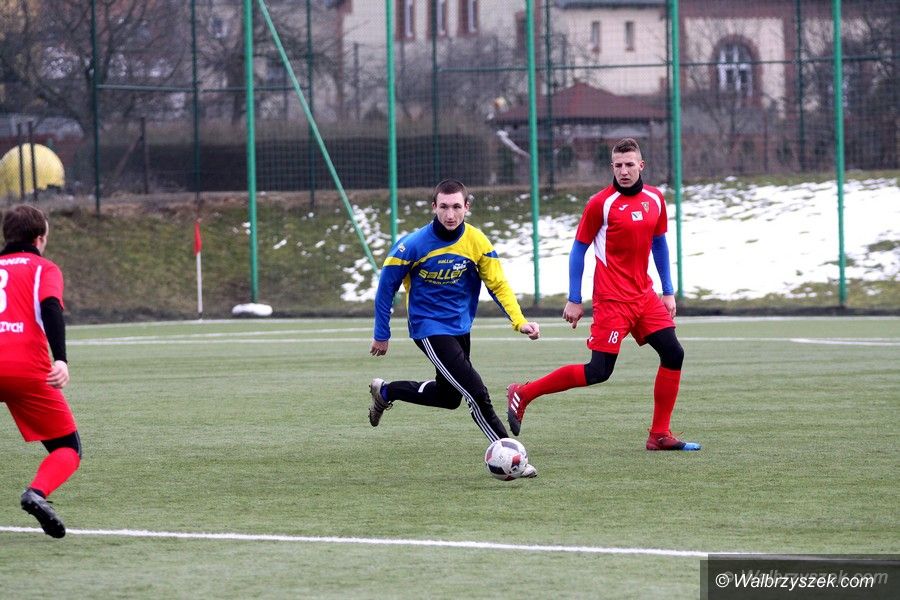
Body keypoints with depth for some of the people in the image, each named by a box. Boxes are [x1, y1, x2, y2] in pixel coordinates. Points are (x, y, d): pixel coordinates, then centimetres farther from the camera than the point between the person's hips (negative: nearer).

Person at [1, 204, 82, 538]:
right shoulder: (43, 269, 12)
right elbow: (50, 309, -8)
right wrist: (60, 360, -22)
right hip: (27, 369, -3)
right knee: (68, 450, 8)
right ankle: (37, 492, -22)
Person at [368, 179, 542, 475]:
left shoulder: (476, 242, -9)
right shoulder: (413, 245, -20)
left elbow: (498, 284, -3)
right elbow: (387, 286, -8)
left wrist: (520, 321, -17)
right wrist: (381, 336, -4)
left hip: (460, 327, 6)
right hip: (429, 329, -6)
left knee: (449, 396, 22)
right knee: (476, 393, -16)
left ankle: (385, 391, 42)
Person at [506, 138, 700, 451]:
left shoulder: (654, 199, 6)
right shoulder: (601, 203, -11)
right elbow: (578, 249, -5)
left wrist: (668, 292, 15)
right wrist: (574, 300, -6)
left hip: (644, 295, 6)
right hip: (613, 299, -6)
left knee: (673, 354, -1)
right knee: (598, 372, -11)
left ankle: (660, 435, 7)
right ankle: (523, 394, 1)